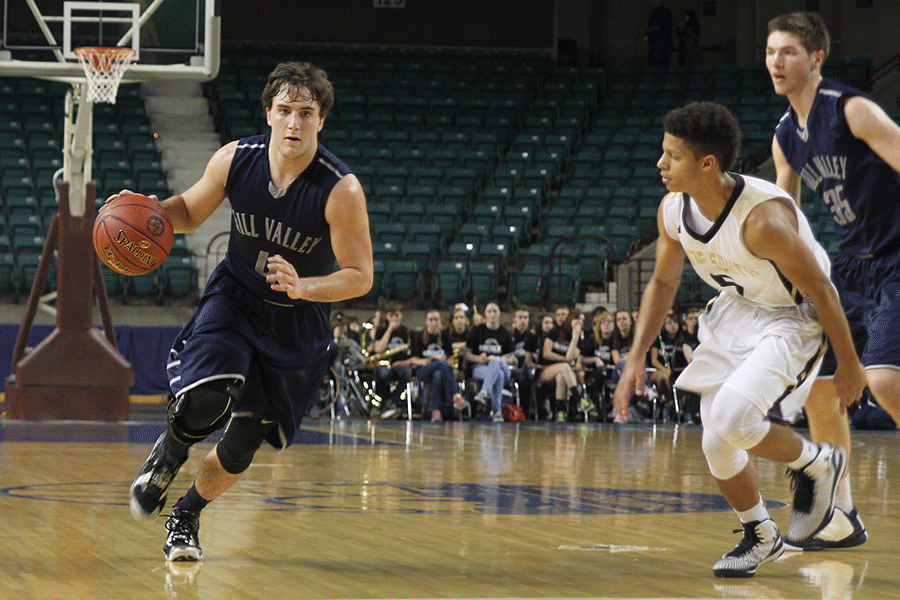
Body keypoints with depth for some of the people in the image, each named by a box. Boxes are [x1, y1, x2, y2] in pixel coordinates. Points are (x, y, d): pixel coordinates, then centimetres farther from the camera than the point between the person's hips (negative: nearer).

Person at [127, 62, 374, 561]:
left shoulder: (341, 190, -24)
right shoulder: (235, 160, -15)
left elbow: (360, 276, -18)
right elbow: (190, 211, 4)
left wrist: (302, 287, -36)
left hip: (298, 324, 0)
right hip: (233, 299, 1)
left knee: (242, 447, 5)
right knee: (206, 401, -27)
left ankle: (186, 515, 34)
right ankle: (167, 456, 8)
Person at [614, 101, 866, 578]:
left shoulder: (763, 218, -34)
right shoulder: (673, 210, -12)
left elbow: (821, 291, -22)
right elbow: (663, 282, 7)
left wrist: (849, 366, -13)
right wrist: (636, 358, 0)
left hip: (792, 319, -7)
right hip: (736, 310, 7)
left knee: (730, 420, -27)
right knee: (716, 448, 3)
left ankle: (817, 463, 2)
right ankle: (761, 537, 29)